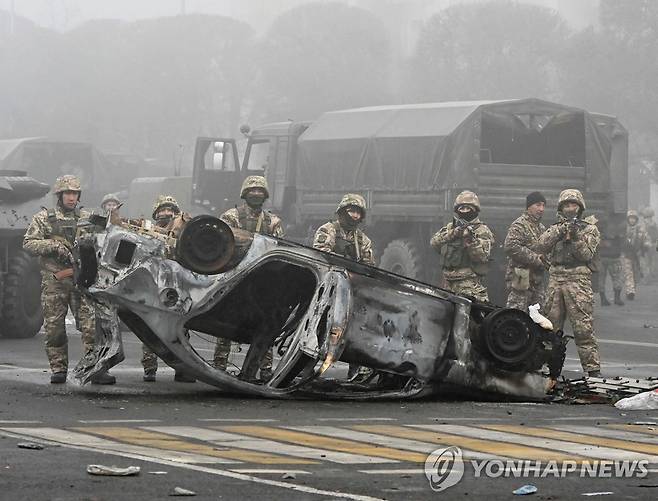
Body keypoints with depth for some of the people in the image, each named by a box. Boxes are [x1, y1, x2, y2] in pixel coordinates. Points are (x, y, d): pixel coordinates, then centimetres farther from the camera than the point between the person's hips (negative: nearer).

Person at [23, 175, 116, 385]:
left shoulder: (86, 218, 14)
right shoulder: (43, 218, 7)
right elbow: (29, 243, -1)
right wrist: (53, 246, -14)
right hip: (54, 280, -1)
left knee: (91, 324, -9)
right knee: (54, 327, 1)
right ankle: (58, 369, 10)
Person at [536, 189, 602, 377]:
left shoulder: (590, 229, 7)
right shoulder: (555, 228, 18)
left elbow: (586, 255, -4)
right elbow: (541, 246, 0)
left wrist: (575, 237, -16)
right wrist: (560, 231, -10)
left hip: (578, 279, -4)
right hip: (555, 278, 4)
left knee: (583, 327, -11)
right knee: (551, 325, 7)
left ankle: (592, 368, -11)